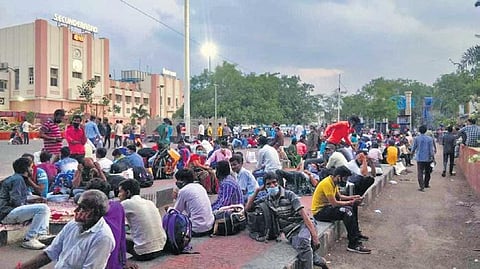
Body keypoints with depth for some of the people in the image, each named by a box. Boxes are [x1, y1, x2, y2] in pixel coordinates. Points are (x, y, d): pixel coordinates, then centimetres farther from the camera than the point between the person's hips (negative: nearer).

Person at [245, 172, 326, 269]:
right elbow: (247, 208, 10)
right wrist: (257, 191, 3)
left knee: (302, 240, -37)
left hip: (303, 225, -3)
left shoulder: (289, 195, -4)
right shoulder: (266, 199, 10)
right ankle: (319, 261, 7)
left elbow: (304, 214, -10)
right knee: (303, 251, -24)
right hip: (291, 234, 3)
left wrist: (314, 236, -19)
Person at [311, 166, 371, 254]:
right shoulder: (327, 184, -24)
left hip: (327, 206, 10)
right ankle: (353, 244, -22)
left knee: (353, 206, 15)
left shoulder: (333, 182, 6)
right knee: (347, 211, -28)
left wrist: (353, 197, 3)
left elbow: (339, 196, 18)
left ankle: (356, 233, 28)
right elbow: (334, 203, -26)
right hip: (319, 211, -10)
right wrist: (351, 202, -17)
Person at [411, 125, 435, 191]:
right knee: (427, 172, 19)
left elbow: (414, 147, 4)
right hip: (428, 158, 1)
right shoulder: (430, 139, -5)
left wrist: (413, 152, 25)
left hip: (419, 158, -1)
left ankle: (422, 186, -10)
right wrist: (432, 156, 4)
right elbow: (431, 149, -4)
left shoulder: (416, 138, -6)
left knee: (420, 173, -1)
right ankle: (426, 184, 30)